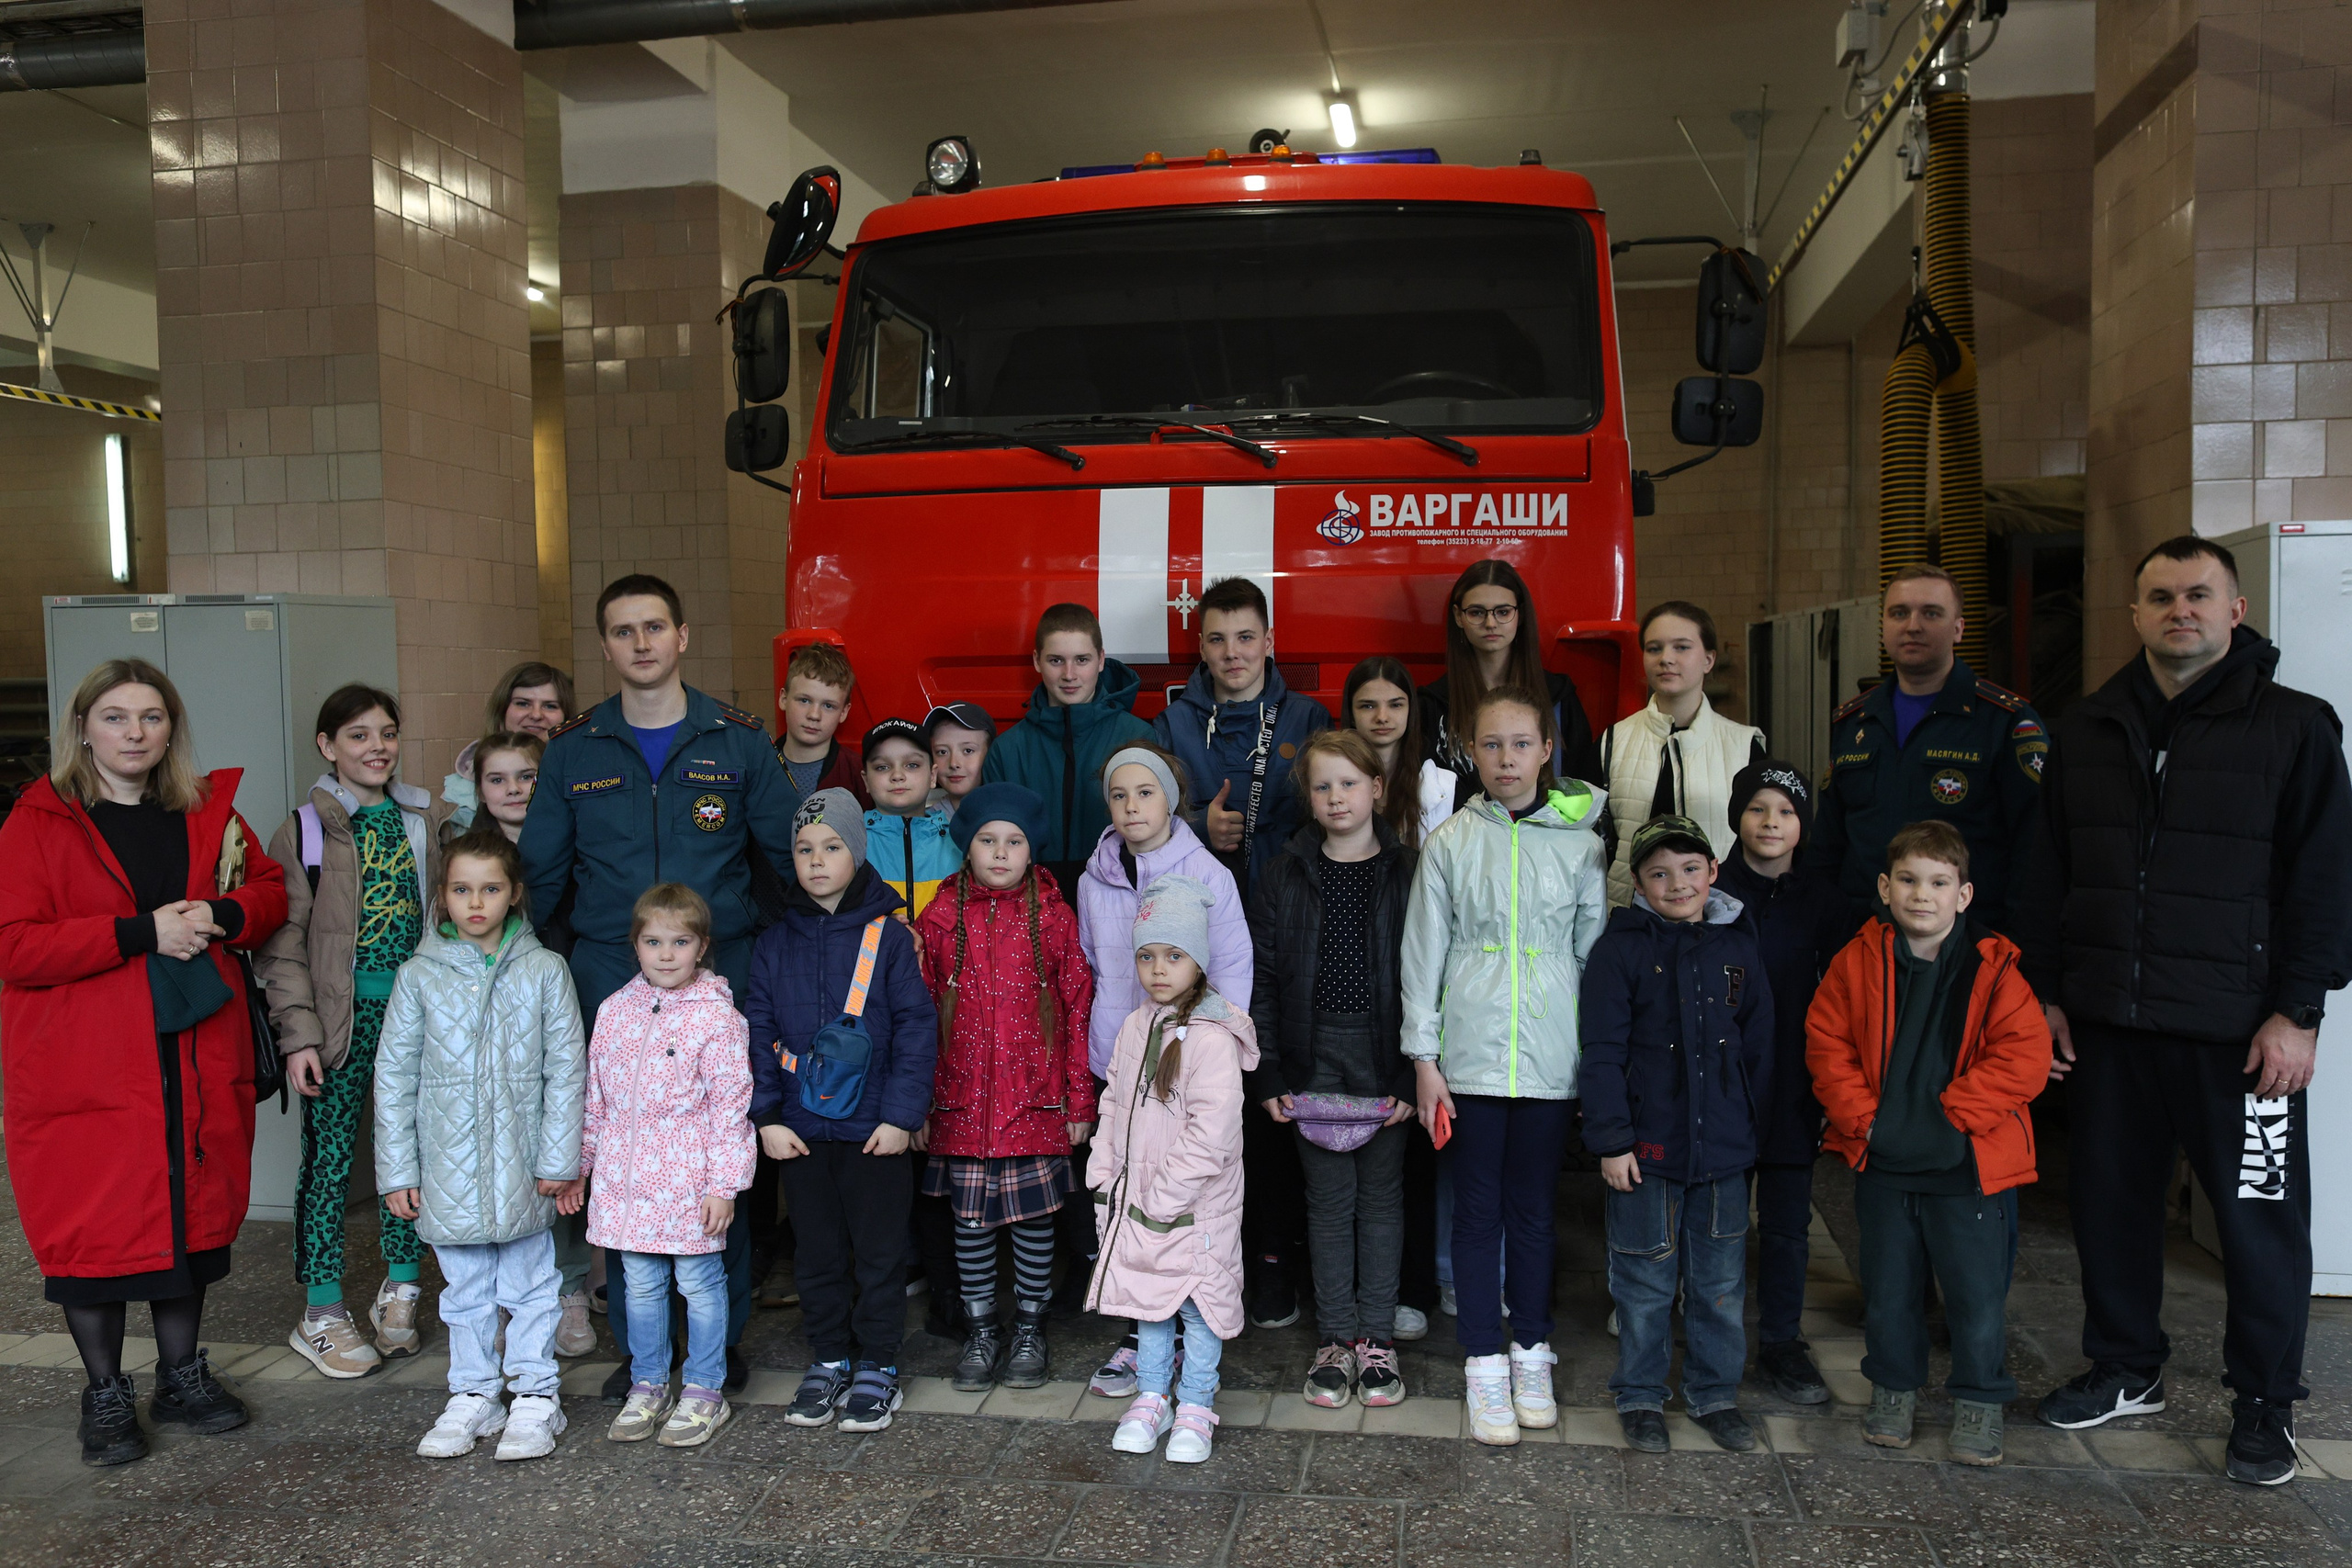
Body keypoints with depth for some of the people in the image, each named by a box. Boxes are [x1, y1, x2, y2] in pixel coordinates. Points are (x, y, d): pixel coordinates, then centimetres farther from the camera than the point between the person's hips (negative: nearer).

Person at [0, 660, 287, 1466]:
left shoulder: (208, 811, 9)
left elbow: (270, 889, 14)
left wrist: (222, 916, -8)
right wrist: (142, 932, -21)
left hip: (198, 1061, 4)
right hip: (85, 1071, -4)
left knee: (193, 1213, 12)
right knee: (94, 1227, 2)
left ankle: (181, 1375, 29)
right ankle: (106, 1397, 20)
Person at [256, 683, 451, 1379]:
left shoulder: (427, 820, 8)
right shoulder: (304, 829, -2)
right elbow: (284, 943, -4)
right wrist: (298, 1033, -10)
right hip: (344, 1016, -3)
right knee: (330, 1159, 3)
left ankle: (400, 1295, 22)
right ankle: (322, 1314, 14)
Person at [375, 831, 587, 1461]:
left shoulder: (543, 971, -3)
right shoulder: (419, 975, 0)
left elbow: (566, 1070, -2)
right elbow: (393, 1074, 3)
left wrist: (559, 1161, -6)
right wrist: (397, 1169, 0)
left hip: (522, 1166, -1)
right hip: (449, 1166, 1)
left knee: (529, 1282, 9)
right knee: (465, 1288, 14)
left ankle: (536, 1396, 20)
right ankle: (472, 1395, 27)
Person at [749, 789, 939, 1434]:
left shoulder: (889, 938, -5)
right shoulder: (776, 943, 5)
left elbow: (917, 1029, -7)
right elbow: (759, 1035, 5)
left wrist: (902, 1115, -12)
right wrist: (766, 1116, -3)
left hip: (874, 1130, -3)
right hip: (800, 1130, 3)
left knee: (879, 1251, 7)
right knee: (817, 1252, 14)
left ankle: (877, 1366, 22)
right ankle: (829, 1360, 29)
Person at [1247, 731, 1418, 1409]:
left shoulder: (1406, 873, -2)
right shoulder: (1285, 876, 2)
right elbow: (1260, 978, 2)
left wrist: (1413, 1073, -9)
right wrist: (1267, 1073, -4)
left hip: (1384, 1061, -1)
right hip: (1313, 1059, 1)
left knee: (1381, 1195, 9)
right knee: (1328, 1199, 8)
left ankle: (1377, 1337, 21)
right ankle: (1335, 1338, 19)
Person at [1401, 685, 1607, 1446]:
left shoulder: (1580, 842, 2)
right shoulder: (1450, 842, 0)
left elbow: (1595, 953, 6)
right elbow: (1424, 952, 2)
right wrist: (1424, 1056, -1)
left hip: (1550, 1060, 1)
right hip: (1469, 1055, 0)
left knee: (1533, 1210, 11)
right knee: (1477, 1210, 6)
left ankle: (1531, 1354, 28)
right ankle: (1485, 1363, 18)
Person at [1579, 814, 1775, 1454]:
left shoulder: (1738, 948, 5)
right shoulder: (1619, 950, -6)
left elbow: (1758, 1048, 12)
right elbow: (1602, 1054, -8)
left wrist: (1753, 1125, 9)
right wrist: (1611, 1140, -11)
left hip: (1724, 1148, 3)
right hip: (1646, 1148, -3)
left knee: (1721, 1282, 13)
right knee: (1645, 1281, 8)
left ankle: (1715, 1394, 30)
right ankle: (1640, 1396, 25)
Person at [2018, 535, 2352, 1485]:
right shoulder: (2086, 730, 10)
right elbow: (2049, 875, 13)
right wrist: (2047, 993, 8)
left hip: (2237, 1028, -4)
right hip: (2106, 1018, 4)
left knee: (2259, 1212, 5)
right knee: (2111, 1197, 13)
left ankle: (2265, 1400, 23)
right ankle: (2126, 1370, 30)